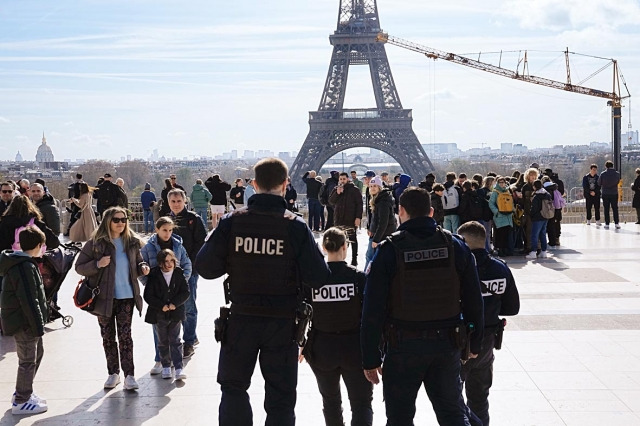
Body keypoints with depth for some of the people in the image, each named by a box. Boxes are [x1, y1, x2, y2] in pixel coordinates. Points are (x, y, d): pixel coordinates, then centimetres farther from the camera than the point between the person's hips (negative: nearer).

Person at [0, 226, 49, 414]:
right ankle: (21, 402, 12)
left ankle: (23, 392, 34)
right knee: (28, 361, 0)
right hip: (24, 323, -11)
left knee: (37, 352, 22)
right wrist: (38, 326, -21)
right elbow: (29, 300, -25)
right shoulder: (25, 267, -22)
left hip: (24, 320, 11)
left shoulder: (19, 262, 11)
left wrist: (38, 322, 21)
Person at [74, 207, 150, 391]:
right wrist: (98, 264, -20)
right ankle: (113, 373, 22)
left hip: (126, 296, 1)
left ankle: (129, 375, 0)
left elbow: (138, 262, 19)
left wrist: (143, 267, -4)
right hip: (104, 297, -1)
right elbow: (79, 267, -3)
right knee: (108, 337, 9)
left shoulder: (132, 242, 5)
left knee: (125, 336, -3)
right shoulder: (96, 243, -5)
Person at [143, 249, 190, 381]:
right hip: (159, 314, 0)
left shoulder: (179, 273, -2)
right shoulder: (154, 276, -7)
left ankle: (179, 368, -2)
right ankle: (166, 366, 24)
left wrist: (175, 303, -14)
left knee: (175, 341, 0)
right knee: (162, 342, 11)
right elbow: (148, 295, -7)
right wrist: (161, 306, -16)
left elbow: (185, 292, -1)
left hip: (176, 313, 0)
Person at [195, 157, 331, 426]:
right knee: (280, 397, 12)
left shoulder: (232, 222, -9)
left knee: (233, 387, 22)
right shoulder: (295, 227, -12)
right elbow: (318, 278, -12)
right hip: (282, 323, -1)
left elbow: (206, 268, -9)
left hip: (241, 320, 1)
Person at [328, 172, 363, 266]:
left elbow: (359, 204, -7)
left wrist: (358, 217, -15)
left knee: (353, 240, 2)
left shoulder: (354, 190, -4)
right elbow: (331, 201, 3)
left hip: (351, 220, -4)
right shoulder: (336, 189, 10)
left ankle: (354, 259, 7)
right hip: (339, 219, 4)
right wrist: (337, 193, -13)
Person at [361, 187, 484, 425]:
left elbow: (373, 309, -12)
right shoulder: (455, 245, -2)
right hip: (447, 344, 3)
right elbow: (473, 300, 3)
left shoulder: (389, 250, -12)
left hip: (403, 346, -3)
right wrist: (475, 343, 15)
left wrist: (370, 359, -5)